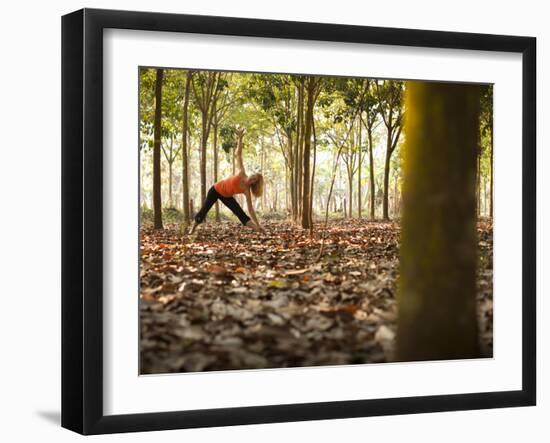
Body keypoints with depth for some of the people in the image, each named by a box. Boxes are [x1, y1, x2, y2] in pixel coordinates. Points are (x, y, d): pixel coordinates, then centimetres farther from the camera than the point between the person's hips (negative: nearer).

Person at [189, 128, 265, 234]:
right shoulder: (242, 174, -25)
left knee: (241, 214, -14)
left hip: (227, 196, 2)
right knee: (203, 211, 6)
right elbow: (238, 155, -26)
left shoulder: (247, 191, -20)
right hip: (216, 190, -2)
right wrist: (240, 138, -33)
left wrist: (257, 225, -25)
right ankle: (192, 230, 25)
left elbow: (250, 208, -19)